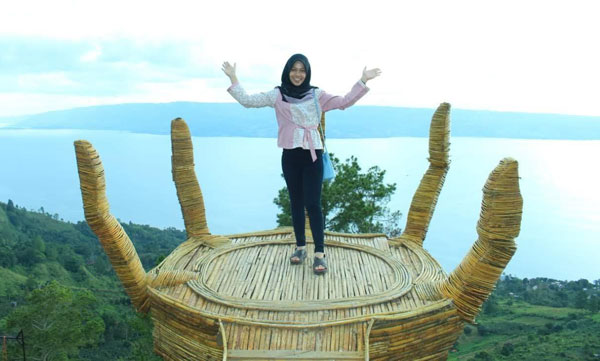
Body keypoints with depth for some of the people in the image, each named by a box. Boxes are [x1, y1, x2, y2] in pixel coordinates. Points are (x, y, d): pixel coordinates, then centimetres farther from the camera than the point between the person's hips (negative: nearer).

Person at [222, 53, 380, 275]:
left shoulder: (316, 95, 4)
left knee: (313, 204, -5)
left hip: (312, 155, -2)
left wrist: (362, 81, -5)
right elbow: (247, 101, 3)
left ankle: (319, 254, 0)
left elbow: (344, 102, 1)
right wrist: (233, 78, -1)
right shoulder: (277, 95, 5)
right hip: (290, 156, 2)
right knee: (296, 203, 11)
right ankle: (300, 247, 24)